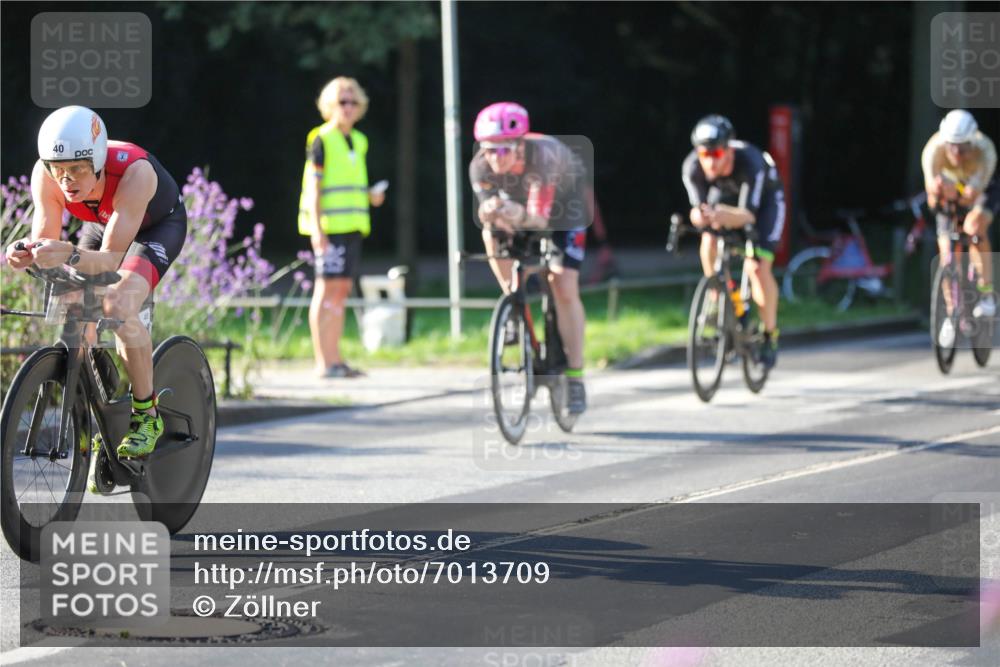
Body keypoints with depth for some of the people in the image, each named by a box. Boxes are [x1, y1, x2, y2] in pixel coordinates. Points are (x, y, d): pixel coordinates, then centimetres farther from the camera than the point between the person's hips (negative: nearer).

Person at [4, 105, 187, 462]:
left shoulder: (134, 172, -42)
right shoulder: (46, 175, -29)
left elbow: (111, 259, -43)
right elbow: (45, 242, -28)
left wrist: (71, 255, -62)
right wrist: (26, 253, -51)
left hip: (159, 225, -5)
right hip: (102, 225, 5)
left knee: (118, 307, -28)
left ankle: (147, 415, -11)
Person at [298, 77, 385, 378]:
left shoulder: (359, 142, 18)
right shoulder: (321, 140, -5)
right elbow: (313, 186, -10)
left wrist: (371, 196, 5)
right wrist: (316, 227, -17)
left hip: (351, 225, 8)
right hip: (329, 225, -8)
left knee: (342, 288, 8)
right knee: (327, 288, -9)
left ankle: (335, 358, 12)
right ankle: (323, 362, -9)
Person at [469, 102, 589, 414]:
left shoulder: (543, 156, -41)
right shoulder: (481, 166, -31)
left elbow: (539, 219, -44)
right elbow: (486, 214, -29)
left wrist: (518, 215, -65)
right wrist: (489, 213, -52)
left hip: (563, 201, -4)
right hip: (519, 200, 4)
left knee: (565, 290, -15)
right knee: (492, 232, -26)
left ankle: (575, 377, -9)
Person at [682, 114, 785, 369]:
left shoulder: (750, 162, -41)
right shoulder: (692, 166, -31)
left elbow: (748, 214, -44)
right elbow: (698, 208, -29)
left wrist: (724, 216, -65)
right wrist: (699, 215, -54)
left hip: (764, 198, -3)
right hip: (726, 194, 3)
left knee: (758, 267, -17)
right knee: (709, 243, -27)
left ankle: (770, 334, 3)